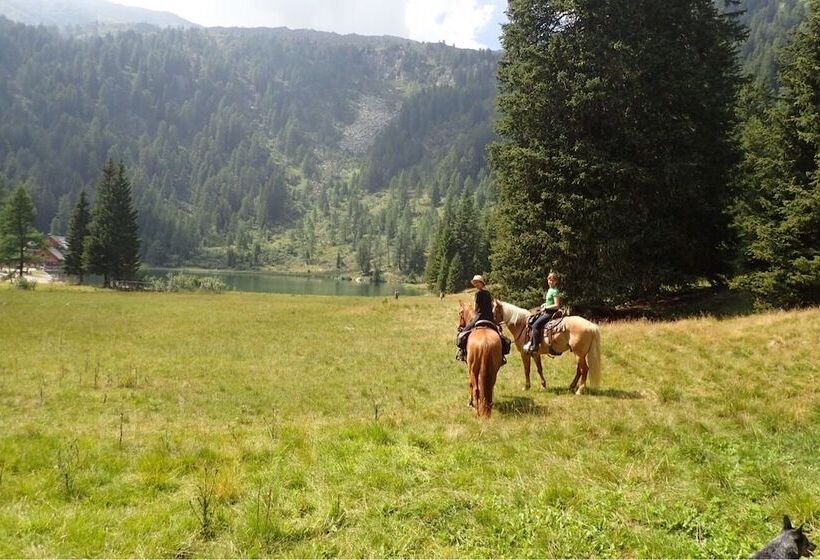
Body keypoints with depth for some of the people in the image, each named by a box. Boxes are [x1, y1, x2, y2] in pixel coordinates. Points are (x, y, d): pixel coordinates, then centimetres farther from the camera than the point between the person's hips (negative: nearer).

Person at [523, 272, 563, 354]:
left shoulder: (555, 291, -14)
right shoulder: (550, 290, 15)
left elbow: (557, 305, -18)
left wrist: (546, 308, -14)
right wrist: (545, 304, 9)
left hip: (551, 313, -11)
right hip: (547, 312, 11)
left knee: (536, 325, -21)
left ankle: (535, 347, -20)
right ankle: (531, 342, 13)